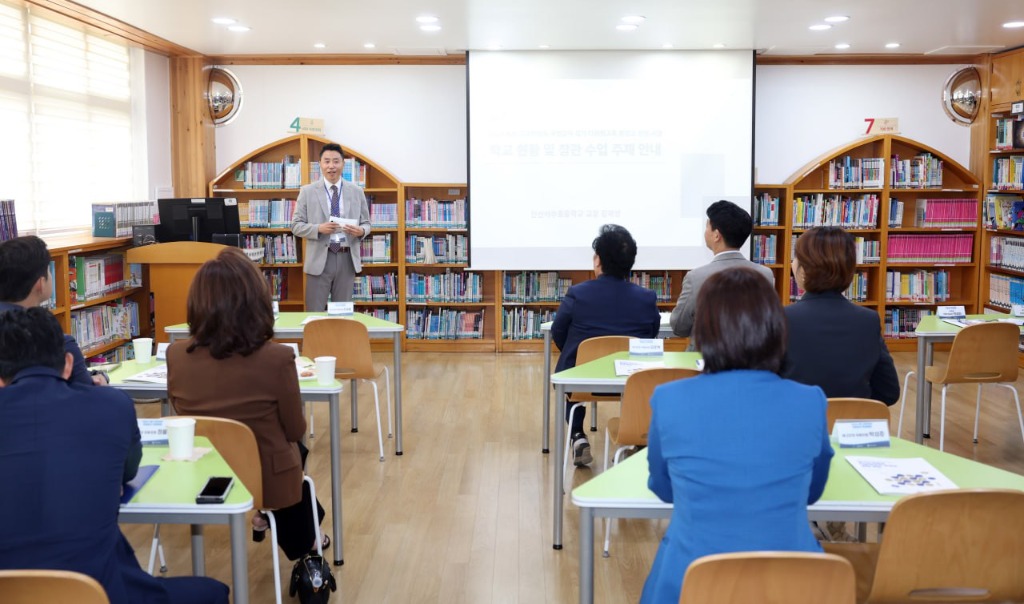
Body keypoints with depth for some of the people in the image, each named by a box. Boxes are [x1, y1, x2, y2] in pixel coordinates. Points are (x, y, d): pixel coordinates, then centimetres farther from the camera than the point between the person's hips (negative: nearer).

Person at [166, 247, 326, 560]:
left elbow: (187, 418, 3)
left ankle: (262, 518, 50)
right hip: (266, 478, -3)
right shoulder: (276, 358, -27)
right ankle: (301, 538, 51)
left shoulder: (176, 355, -15)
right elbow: (295, 431, -12)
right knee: (295, 448, 34)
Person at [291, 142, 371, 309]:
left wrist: (361, 231, -12)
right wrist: (319, 228, -17)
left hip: (348, 259, 2)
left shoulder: (357, 192, 8)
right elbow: (296, 225, 1)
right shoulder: (307, 191, 2)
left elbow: (366, 223, 12)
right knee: (315, 313, 1)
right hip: (320, 259, -2)